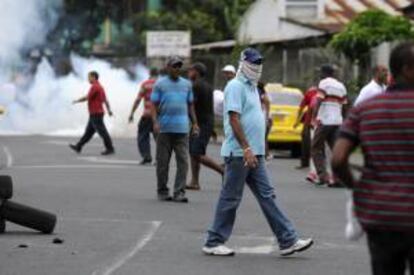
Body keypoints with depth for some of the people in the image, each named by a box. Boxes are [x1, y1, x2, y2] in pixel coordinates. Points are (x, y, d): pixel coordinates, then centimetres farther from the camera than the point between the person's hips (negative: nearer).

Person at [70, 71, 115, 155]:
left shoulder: (95, 87, -16)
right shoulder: (100, 87, 16)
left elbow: (87, 98, -14)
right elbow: (105, 100, 12)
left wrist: (77, 101, 2)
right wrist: (109, 110, 7)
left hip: (95, 114, -10)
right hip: (97, 113, 10)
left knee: (102, 132, -6)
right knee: (89, 132, 12)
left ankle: (110, 149, -4)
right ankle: (78, 147, 17)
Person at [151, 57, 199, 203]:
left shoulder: (187, 84, 14)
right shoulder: (160, 84, 4)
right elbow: (154, 105, 0)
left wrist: (195, 123, 11)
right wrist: (155, 122, -13)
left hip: (182, 129, 2)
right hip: (164, 129, -2)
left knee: (183, 161, -7)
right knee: (163, 162, 3)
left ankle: (179, 192, -7)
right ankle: (162, 191, 14)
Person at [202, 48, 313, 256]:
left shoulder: (252, 87, 19)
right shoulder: (236, 87, -11)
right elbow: (234, 119, -19)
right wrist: (246, 149, -24)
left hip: (254, 154, 9)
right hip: (239, 153, -9)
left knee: (266, 196, 6)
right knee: (230, 198, -3)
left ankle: (288, 241, 6)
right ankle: (213, 243, 6)